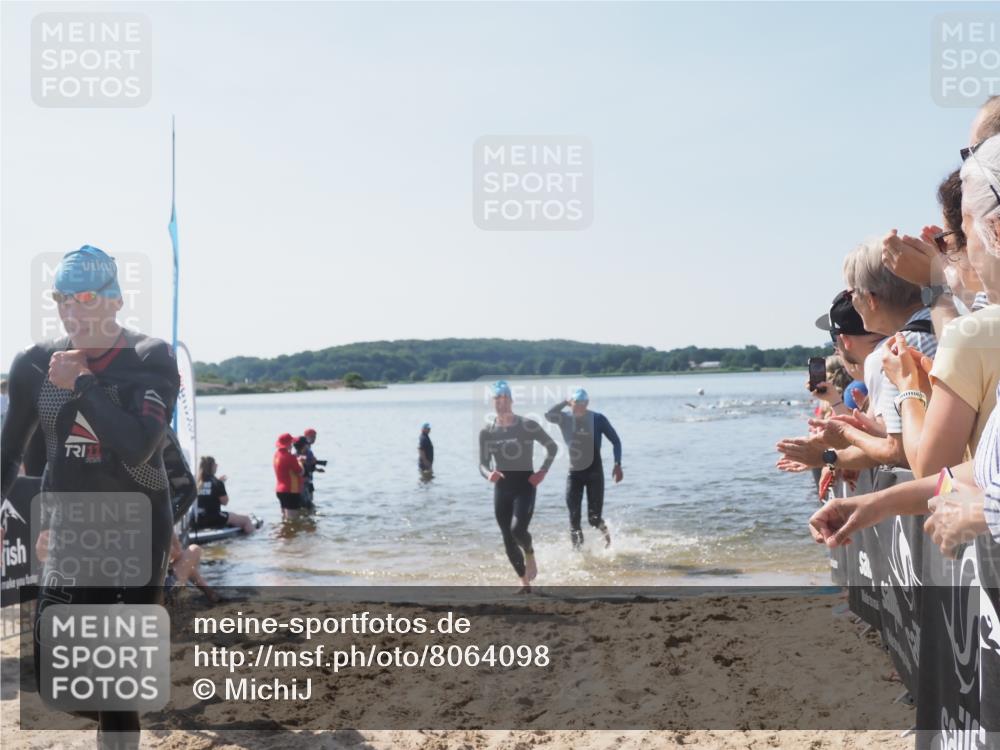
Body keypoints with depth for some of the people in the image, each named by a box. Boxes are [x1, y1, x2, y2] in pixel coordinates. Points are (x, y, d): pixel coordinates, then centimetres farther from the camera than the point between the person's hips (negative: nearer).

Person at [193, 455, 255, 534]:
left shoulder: (197, 482, 5)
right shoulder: (217, 483, -11)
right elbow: (225, 502, -5)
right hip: (214, 519, -7)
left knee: (232, 514, 32)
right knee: (246, 519, 4)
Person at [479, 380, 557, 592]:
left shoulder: (528, 426, -6)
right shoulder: (486, 432, 2)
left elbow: (552, 447, 5)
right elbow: (483, 464, 5)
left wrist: (543, 472, -6)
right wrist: (489, 474, -18)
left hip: (525, 485, -3)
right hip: (502, 488, 4)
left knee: (518, 529, -23)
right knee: (508, 540, 4)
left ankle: (530, 555, 11)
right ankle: (524, 582, 19)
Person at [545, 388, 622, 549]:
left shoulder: (598, 419, -7)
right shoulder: (566, 419, -2)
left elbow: (615, 440, -1)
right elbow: (548, 415, -22)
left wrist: (617, 465, -8)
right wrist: (565, 402, -21)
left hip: (594, 472, -2)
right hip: (574, 472, 2)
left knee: (594, 518, -2)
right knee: (574, 519, -2)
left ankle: (605, 530, 32)